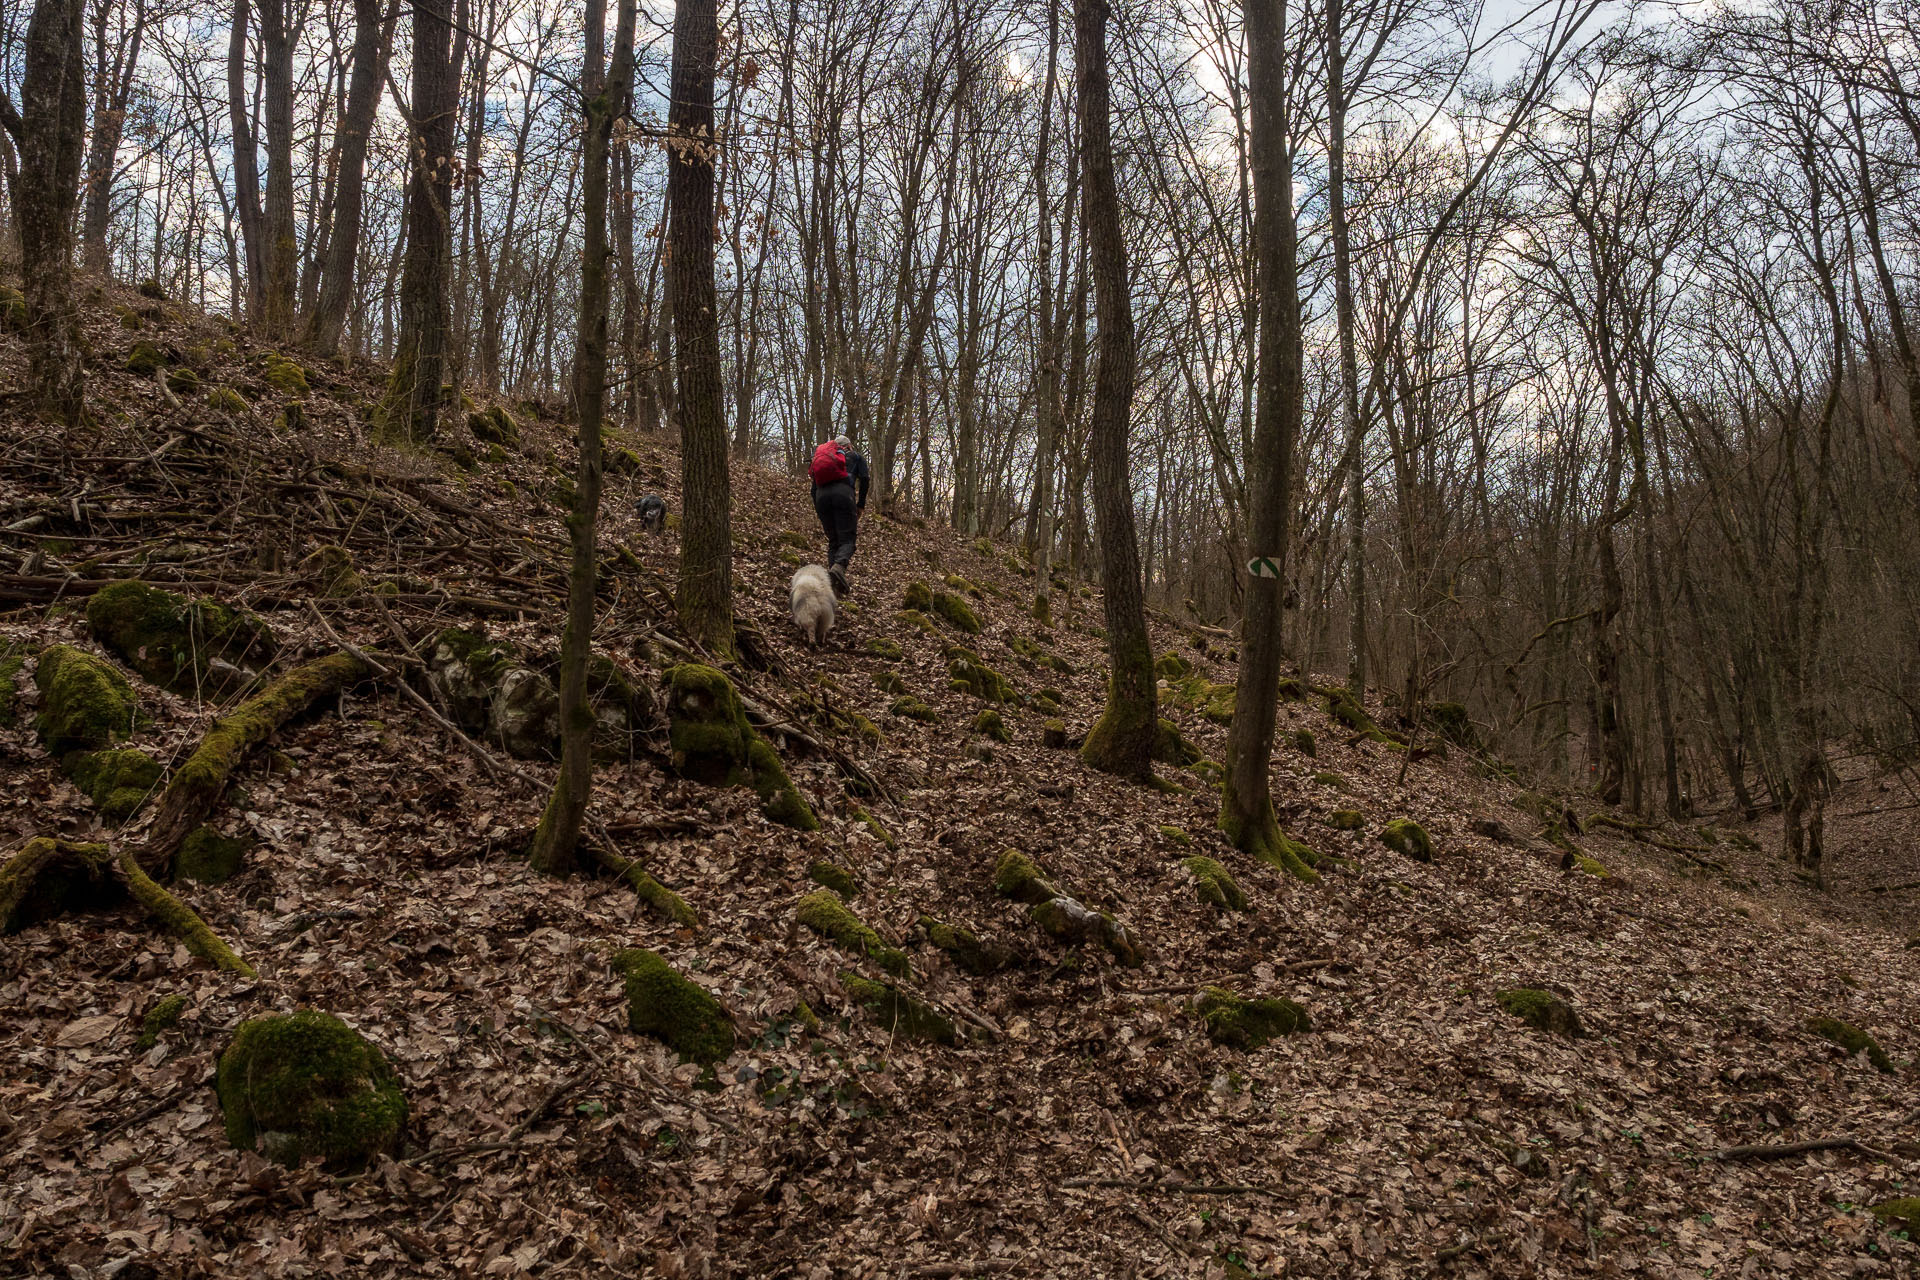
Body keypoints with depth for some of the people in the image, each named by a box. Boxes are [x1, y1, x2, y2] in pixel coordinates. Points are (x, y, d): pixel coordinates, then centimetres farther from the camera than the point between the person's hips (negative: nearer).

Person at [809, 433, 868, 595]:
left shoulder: (820, 457, 34)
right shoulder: (855, 456, 24)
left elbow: (814, 487, 25)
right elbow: (864, 479, 7)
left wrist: (817, 511, 27)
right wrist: (861, 505, 9)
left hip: (821, 496, 4)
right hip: (843, 492, -4)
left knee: (833, 541, 12)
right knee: (847, 538, -7)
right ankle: (839, 566, -34)